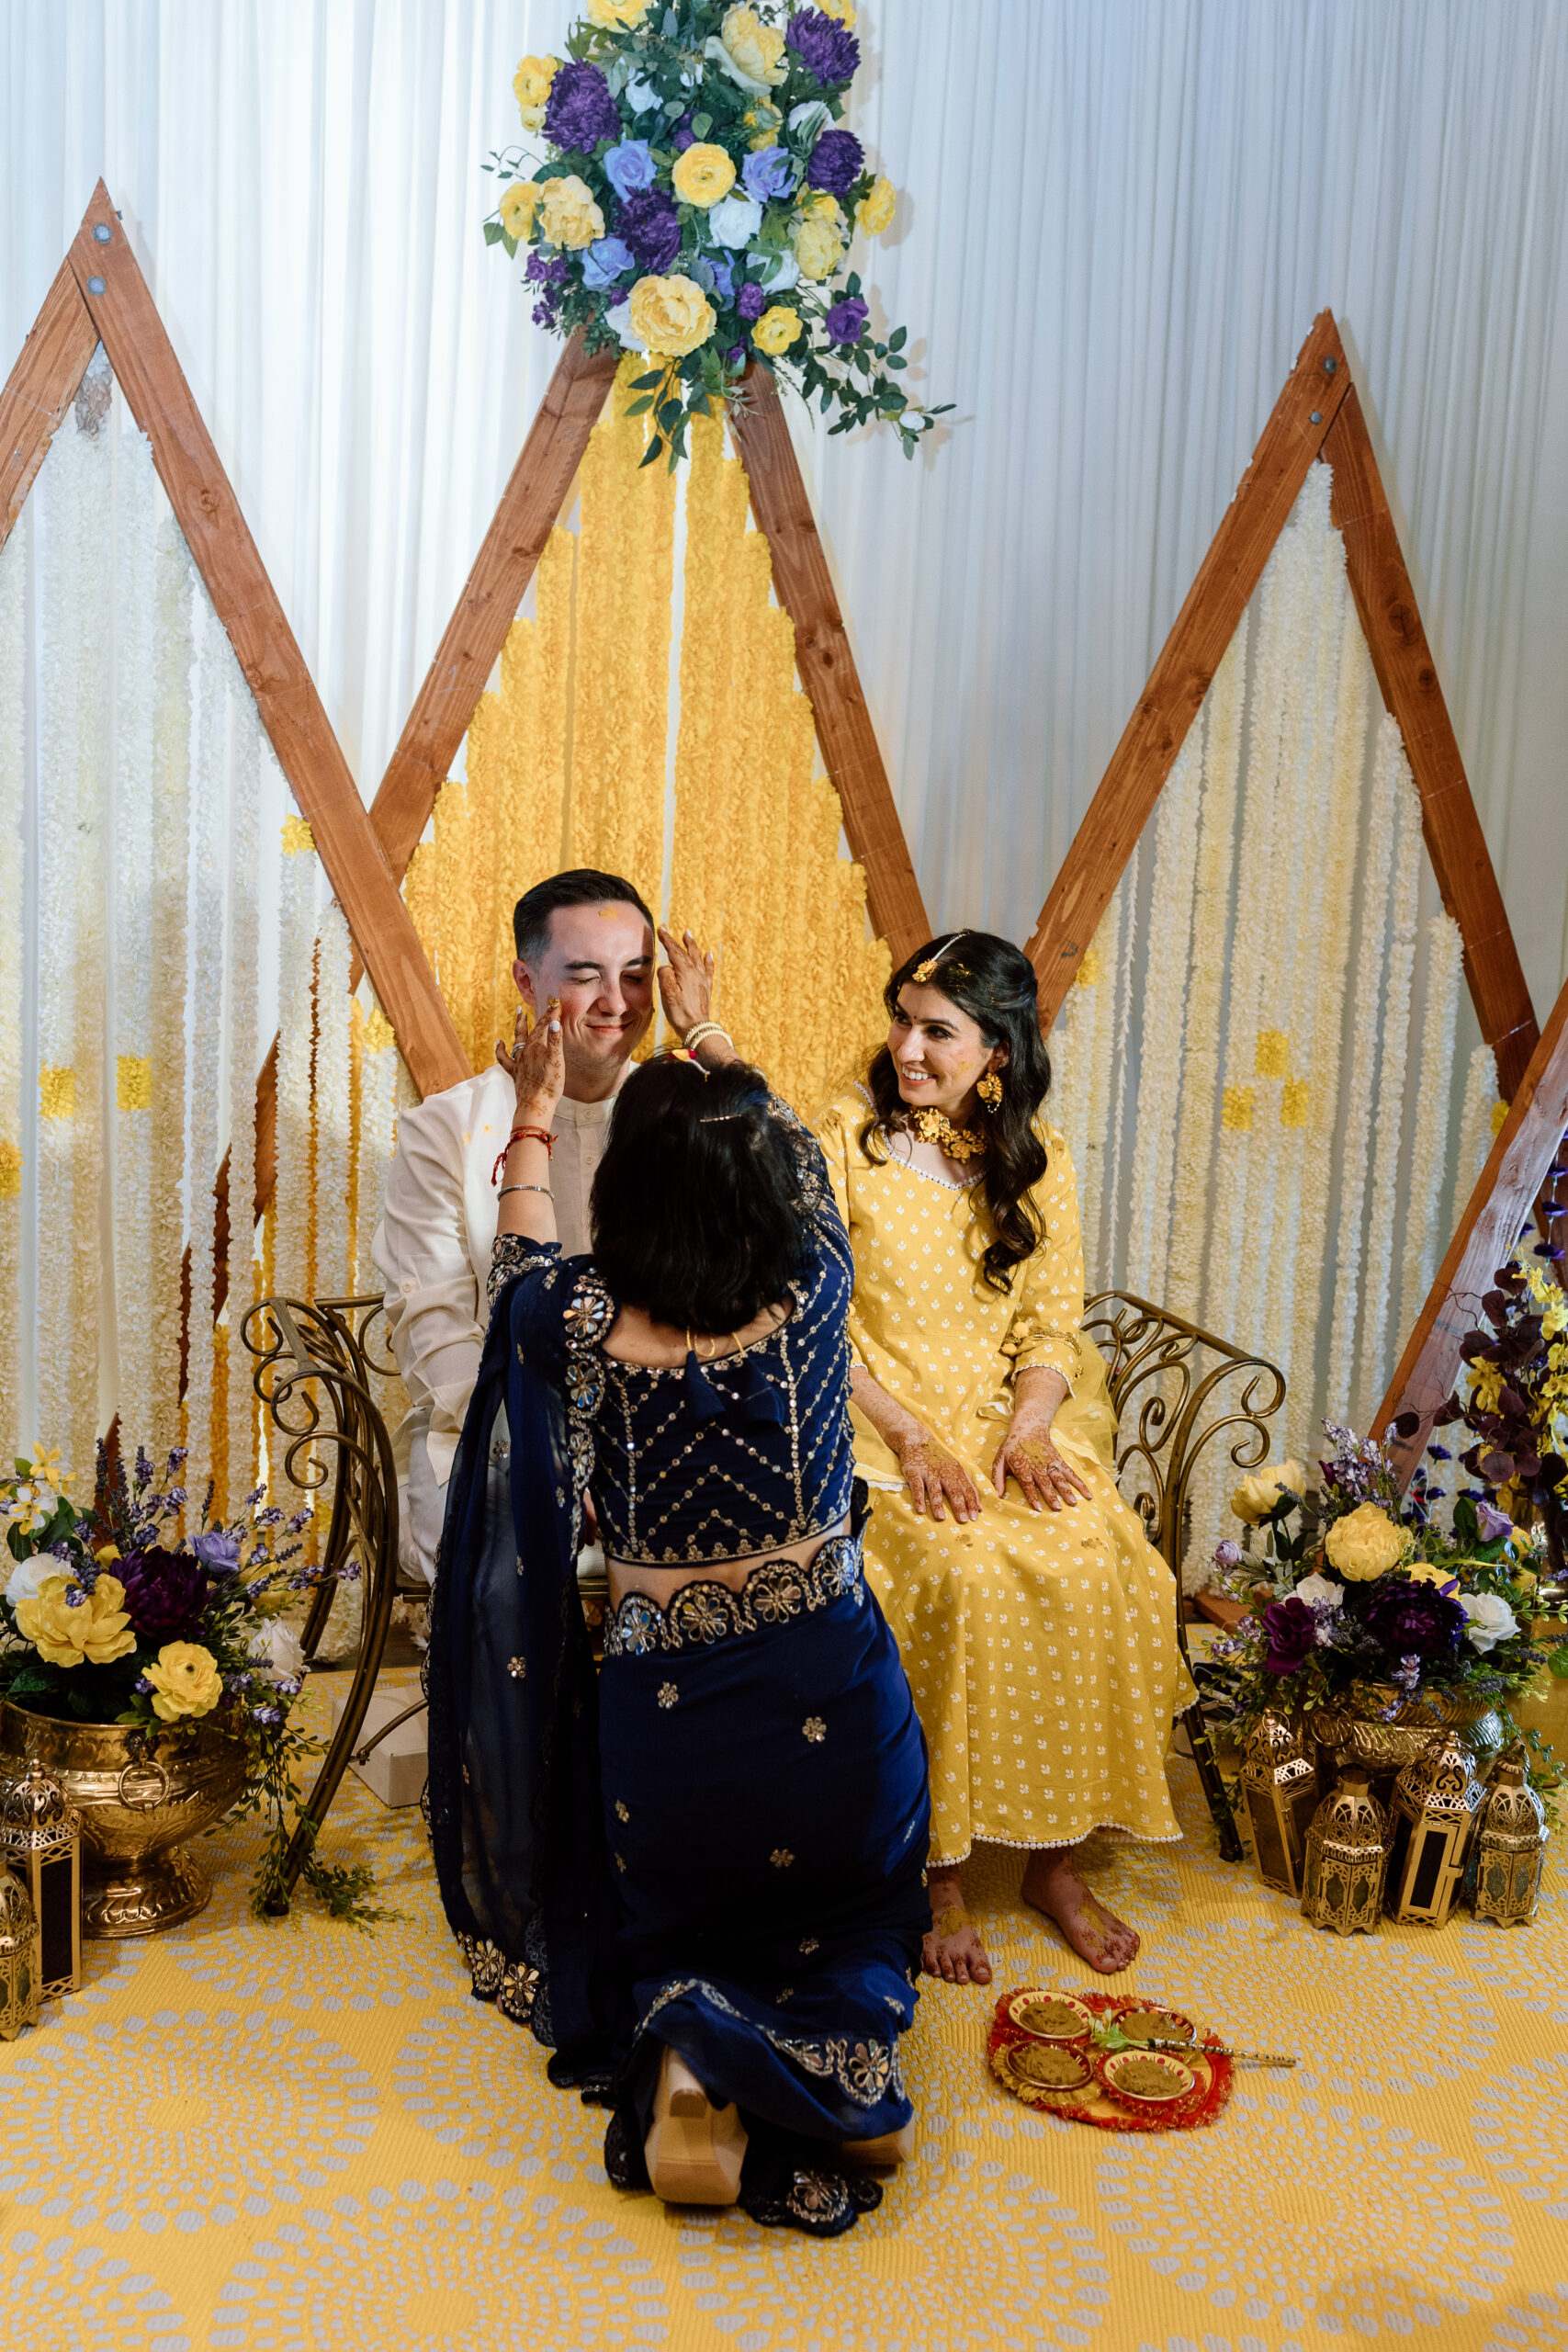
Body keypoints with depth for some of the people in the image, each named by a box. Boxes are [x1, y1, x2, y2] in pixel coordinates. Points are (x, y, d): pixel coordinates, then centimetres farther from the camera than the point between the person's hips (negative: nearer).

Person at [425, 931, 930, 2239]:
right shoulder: (813, 1296, -13)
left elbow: (522, 1263, 11)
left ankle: (692, 2060, -2)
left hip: (663, 1726, 0)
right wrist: (707, 1033, 25)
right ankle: (837, 2049, -3)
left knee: (669, 1938, 30)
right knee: (852, 1928, 29)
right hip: (836, 1715, 1)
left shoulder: (583, 1328, -15)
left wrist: (533, 1121, 25)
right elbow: (795, 1157, 9)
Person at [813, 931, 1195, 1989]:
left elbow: (1054, 1324, 6)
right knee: (959, 1576, -30)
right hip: (877, 1422, -3)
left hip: (1011, 1418, 3)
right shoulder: (844, 1138, -4)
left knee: (1107, 1566, -22)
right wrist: (910, 1437, -17)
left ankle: (1057, 1861, -5)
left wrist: (1029, 1428, -13)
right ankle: (939, 1874, -12)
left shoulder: (1038, 1156, 7)